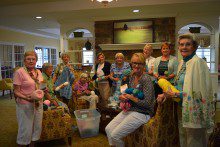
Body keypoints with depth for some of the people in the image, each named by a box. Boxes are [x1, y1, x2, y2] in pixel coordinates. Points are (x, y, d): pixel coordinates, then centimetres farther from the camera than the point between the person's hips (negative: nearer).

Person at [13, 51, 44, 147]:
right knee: (26, 129, 2)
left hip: (38, 104, 6)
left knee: (37, 127, 15)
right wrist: (26, 98, -28)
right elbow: (16, 91, -13)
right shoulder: (19, 72, -12)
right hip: (25, 105, -6)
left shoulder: (38, 72, 7)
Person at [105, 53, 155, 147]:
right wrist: (123, 97, -2)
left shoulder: (146, 79, -16)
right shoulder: (132, 77, 7)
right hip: (129, 110, 8)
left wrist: (130, 97, -14)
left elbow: (147, 103, -20)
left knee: (115, 135, -13)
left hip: (141, 113, -7)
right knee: (108, 129, -2)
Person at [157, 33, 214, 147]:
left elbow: (201, 91, -21)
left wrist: (175, 94, -18)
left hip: (194, 111, -7)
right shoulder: (181, 63, 9)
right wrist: (165, 95, 1)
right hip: (182, 110, 7)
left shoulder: (197, 62, -15)